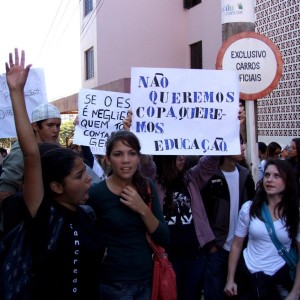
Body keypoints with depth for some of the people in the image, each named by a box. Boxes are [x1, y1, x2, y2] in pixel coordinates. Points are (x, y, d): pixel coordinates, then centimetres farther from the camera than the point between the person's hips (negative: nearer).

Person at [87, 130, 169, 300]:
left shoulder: (147, 187, -1)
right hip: (114, 284, -5)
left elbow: (164, 239, -4)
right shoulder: (96, 193, -14)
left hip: (147, 279, 5)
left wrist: (143, 209, -16)